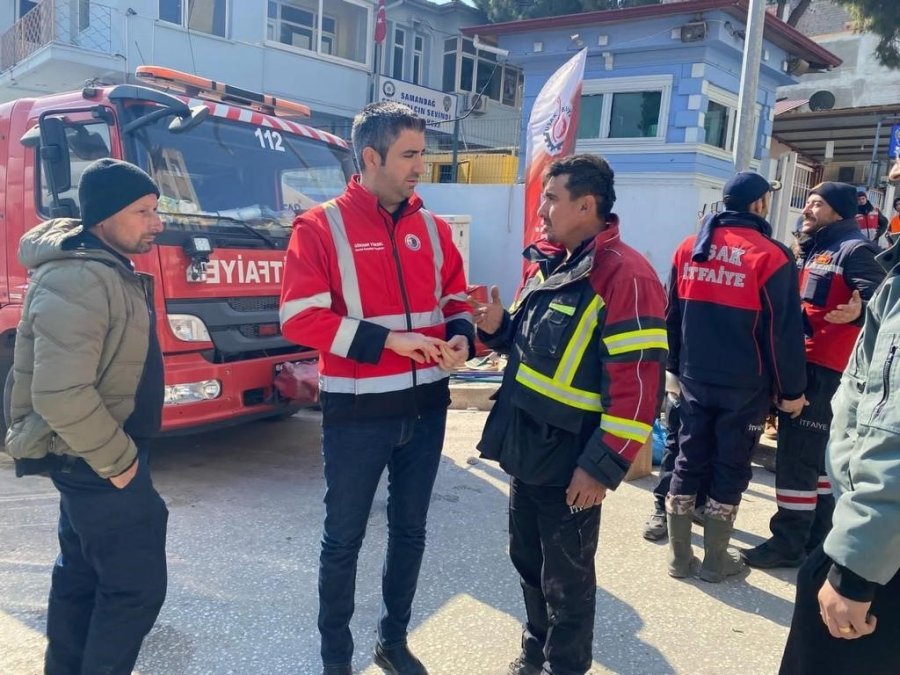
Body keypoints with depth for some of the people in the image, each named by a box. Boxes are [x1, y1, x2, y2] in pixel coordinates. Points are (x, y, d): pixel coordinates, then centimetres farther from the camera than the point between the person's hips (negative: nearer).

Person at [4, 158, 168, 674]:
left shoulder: (107, 270, 10)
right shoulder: (79, 280, -24)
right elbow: (60, 394, -31)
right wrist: (116, 459, -20)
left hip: (92, 455, 10)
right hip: (93, 459, -10)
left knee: (83, 574, 21)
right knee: (136, 582, -2)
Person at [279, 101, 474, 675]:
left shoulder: (433, 228, 5)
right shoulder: (320, 227, -9)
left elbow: (455, 301, 14)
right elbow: (299, 318, -16)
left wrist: (461, 338, -9)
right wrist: (387, 340, -22)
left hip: (426, 408, 5)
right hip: (357, 412, -5)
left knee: (410, 531, 18)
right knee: (344, 538, 10)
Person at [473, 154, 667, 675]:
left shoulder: (625, 276, -20)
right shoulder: (549, 265, 9)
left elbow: (638, 384, -23)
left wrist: (604, 466, -22)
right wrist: (499, 328, -1)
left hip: (570, 461, -8)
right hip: (525, 448, 8)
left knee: (566, 577, 11)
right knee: (528, 559, 23)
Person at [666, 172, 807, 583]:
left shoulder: (689, 248, 5)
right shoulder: (771, 256, -12)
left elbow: (671, 316, 11)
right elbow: (783, 332, -10)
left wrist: (674, 368, 19)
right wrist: (790, 389, -2)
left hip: (696, 379, 5)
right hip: (745, 386, -4)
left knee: (688, 461, 12)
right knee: (730, 468, 7)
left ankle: (679, 556, 19)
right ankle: (715, 560, 17)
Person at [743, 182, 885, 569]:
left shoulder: (854, 250, -11)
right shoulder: (814, 250, 19)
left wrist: (858, 312, -43)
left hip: (825, 369, -10)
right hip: (803, 363, 10)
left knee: (796, 455, -7)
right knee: (814, 454, 15)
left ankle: (789, 543, 1)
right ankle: (815, 537, 26)